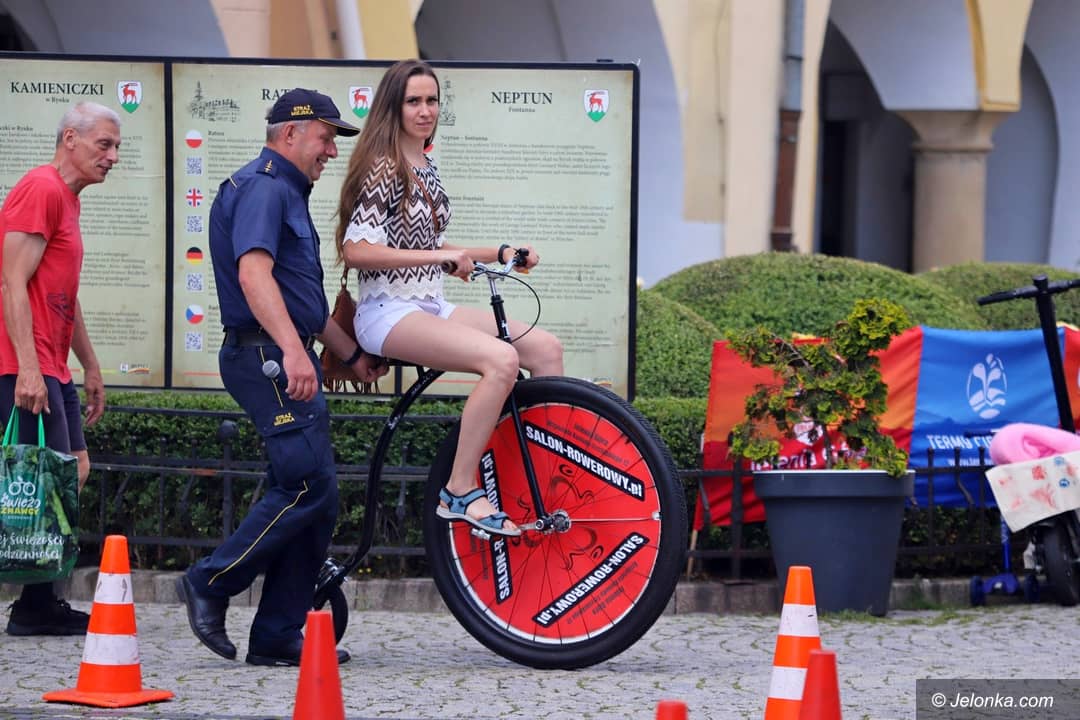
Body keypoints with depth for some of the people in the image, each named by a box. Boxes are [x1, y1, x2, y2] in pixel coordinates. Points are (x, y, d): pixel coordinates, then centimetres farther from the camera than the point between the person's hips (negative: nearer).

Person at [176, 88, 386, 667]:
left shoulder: (287, 192, 24)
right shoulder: (263, 187, -10)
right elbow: (253, 274, -24)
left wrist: (352, 354, 33)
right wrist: (293, 350, -34)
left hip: (286, 359, 11)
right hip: (267, 357, -11)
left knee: (311, 494, 7)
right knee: (310, 486, -15)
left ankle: (279, 635, 9)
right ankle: (211, 584, -7)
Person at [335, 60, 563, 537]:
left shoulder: (427, 170, 16)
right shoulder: (384, 170, -11)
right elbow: (356, 249, -20)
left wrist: (499, 254, 14)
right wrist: (437, 255, -25)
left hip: (430, 308, 9)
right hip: (388, 313, -9)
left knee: (546, 348, -6)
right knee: (500, 359, -30)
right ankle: (460, 493, -26)